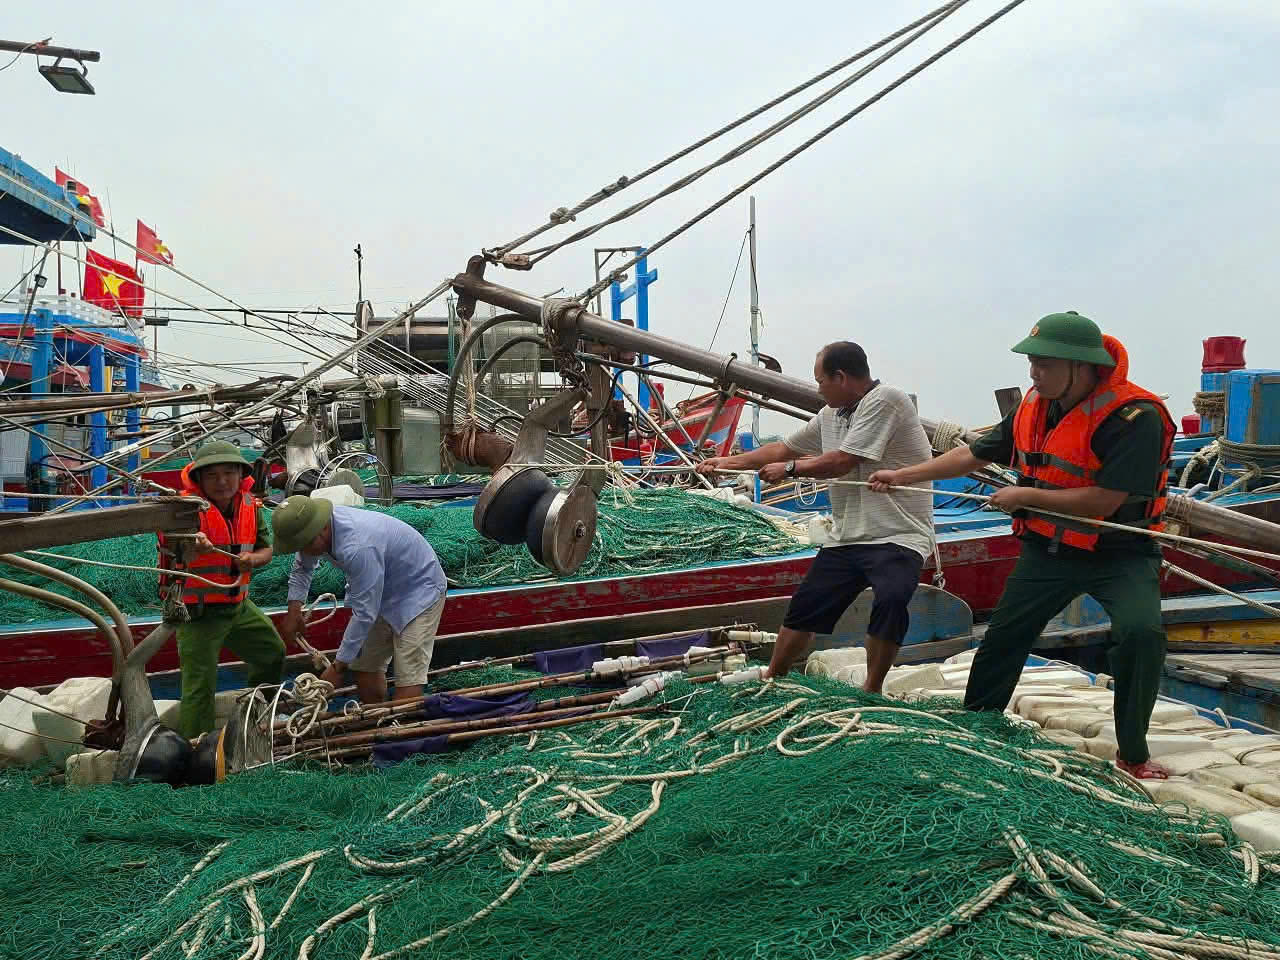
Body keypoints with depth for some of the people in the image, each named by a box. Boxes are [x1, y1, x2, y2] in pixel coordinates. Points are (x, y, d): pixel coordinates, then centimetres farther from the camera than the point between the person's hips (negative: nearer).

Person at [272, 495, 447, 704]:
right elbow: (302, 568, 15)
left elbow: (364, 614, -31)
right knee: (364, 666, 6)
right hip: (383, 592, 9)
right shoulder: (316, 528, -10)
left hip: (419, 590, -9)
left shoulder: (357, 548, -37)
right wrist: (294, 608, 6)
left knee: (408, 678, -17)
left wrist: (337, 668, -24)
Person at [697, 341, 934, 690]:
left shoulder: (884, 400, -13)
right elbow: (785, 448, 25)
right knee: (802, 610, 9)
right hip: (846, 539, 8)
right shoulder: (831, 414, 14)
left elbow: (840, 463, -16)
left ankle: (872, 690, -16)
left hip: (897, 537, -8)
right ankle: (772, 680, 27)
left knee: (890, 600, -32)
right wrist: (729, 462, 22)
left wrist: (788, 468, -2)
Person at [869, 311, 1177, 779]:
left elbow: (1105, 500, -26)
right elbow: (975, 454, 8)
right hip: (1048, 548, 6)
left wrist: (1026, 496, -18)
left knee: (1140, 633, -28)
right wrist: (902, 476, 5)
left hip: (1119, 552, -6)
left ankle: (1132, 754, -10)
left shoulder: (1135, 416, -23)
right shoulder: (1035, 407, -1)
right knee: (1003, 637, 9)